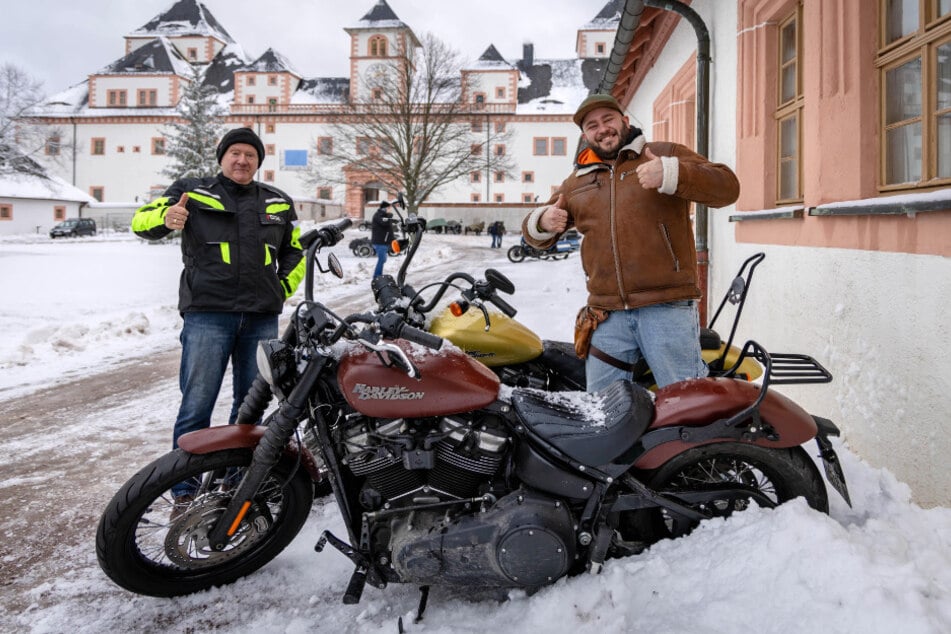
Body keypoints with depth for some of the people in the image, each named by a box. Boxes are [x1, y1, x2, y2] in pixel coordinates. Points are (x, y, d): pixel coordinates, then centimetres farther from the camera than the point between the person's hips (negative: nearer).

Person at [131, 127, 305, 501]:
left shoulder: (279, 203, 17)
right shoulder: (192, 192, 6)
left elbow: (296, 252, 26)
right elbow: (141, 221, -1)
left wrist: (282, 289, 11)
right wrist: (165, 218, -24)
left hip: (262, 319, 4)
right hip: (207, 315, -4)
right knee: (196, 406, -5)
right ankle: (185, 492, 6)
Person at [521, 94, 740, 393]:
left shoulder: (666, 154, 7)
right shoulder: (576, 182, 19)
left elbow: (727, 186, -5)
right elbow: (536, 235, 25)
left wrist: (671, 174, -21)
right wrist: (542, 222, 0)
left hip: (666, 305, -4)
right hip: (608, 314, 4)